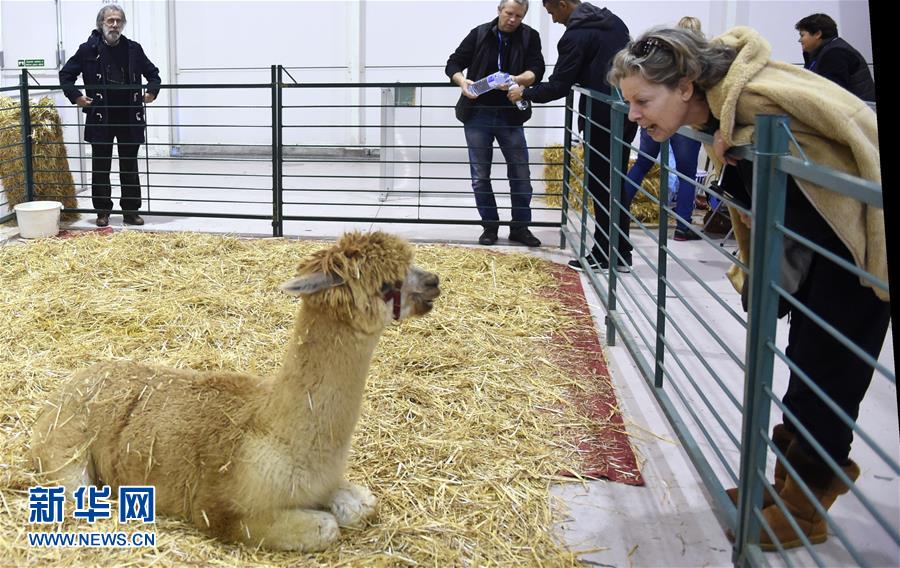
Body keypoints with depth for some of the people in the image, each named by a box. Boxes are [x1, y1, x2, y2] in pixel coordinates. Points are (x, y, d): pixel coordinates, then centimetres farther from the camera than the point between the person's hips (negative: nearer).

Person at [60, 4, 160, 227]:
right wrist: (75, 96, -6)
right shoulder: (89, 49, 0)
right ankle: (103, 211, 16)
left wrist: (152, 90, 0)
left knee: (130, 166, 7)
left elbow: (153, 73, 17)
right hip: (100, 118, -1)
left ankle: (131, 211, 15)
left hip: (129, 117, 1)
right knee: (100, 166, 6)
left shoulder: (133, 49, 5)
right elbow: (66, 74, 6)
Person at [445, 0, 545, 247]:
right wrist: (462, 81, -17)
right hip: (477, 115, 0)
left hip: (510, 116, 0)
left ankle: (520, 227, 16)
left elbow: (536, 69, -10)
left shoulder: (530, 37, 2)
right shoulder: (479, 34, 3)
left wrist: (517, 80, -30)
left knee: (521, 175, 2)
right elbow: (453, 63, 4)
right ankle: (490, 226, 18)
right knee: (480, 176, 4)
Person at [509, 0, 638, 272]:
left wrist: (525, 93, 3)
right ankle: (621, 254, 15)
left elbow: (558, 87, -12)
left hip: (603, 119, -8)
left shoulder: (575, 36, -13)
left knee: (601, 187, 0)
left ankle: (603, 255, 6)